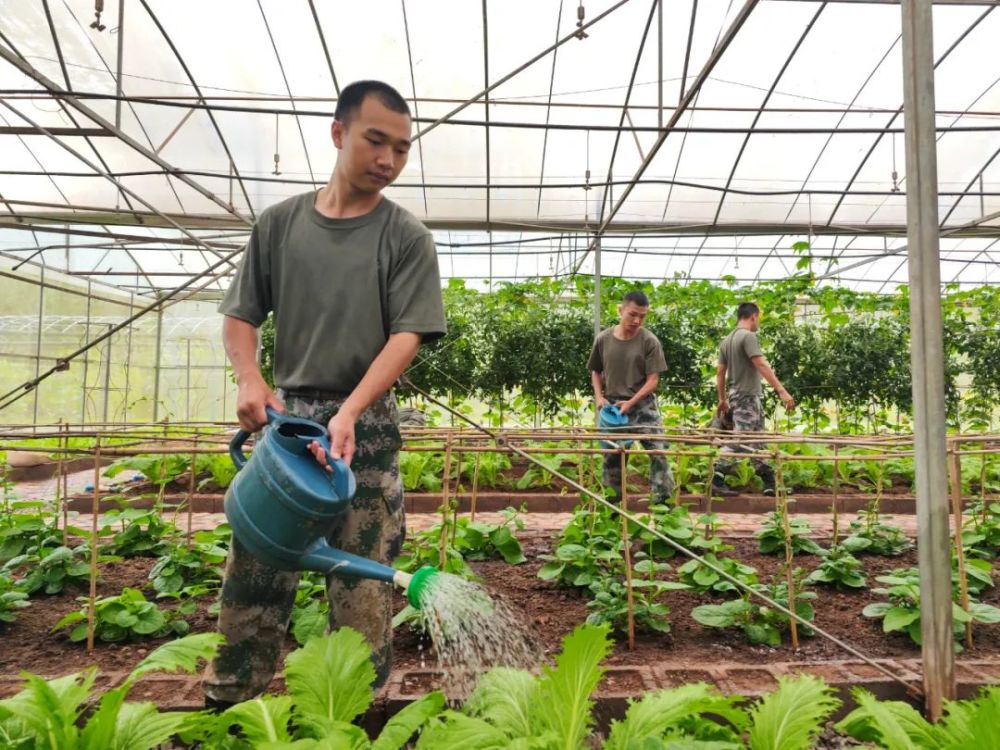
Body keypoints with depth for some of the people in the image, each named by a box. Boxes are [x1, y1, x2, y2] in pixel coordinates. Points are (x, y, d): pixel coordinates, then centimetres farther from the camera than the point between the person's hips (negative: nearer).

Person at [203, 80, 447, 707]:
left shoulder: (406, 237, 1)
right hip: (283, 418, 2)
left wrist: (347, 414, -19)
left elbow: (407, 335, -7)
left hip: (367, 426, -2)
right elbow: (240, 316, 13)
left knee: (363, 588, 0)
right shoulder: (280, 222, 9)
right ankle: (227, 709, 21)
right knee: (254, 574, 6)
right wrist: (251, 380, -6)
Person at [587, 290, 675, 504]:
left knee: (658, 452, -8)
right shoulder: (603, 339, -1)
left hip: (643, 405, -2)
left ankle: (662, 502, 3)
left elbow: (653, 379, -9)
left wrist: (631, 402, -19)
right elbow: (595, 372, 12)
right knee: (611, 456, 9)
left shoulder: (649, 341, -8)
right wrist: (599, 396, -3)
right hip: (612, 406, 2)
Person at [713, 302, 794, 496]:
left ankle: (770, 483, 19)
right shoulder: (748, 336, -12)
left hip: (736, 395, 10)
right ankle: (717, 479, -7)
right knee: (739, 441, -8)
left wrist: (722, 399, 20)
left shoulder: (727, 340, 13)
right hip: (747, 396, -10)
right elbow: (762, 365, -21)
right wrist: (781, 391, -23)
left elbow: (720, 372, 14)